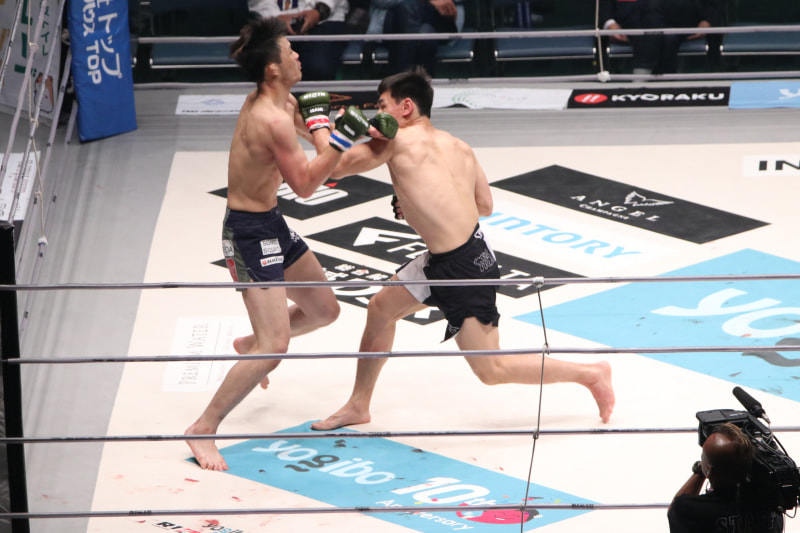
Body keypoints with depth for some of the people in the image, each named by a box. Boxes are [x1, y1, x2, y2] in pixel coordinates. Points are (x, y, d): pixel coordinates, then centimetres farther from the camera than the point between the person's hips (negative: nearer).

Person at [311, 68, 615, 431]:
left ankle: (591, 374, 9)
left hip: (465, 269, -10)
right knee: (380, 308, 19)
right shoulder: (458, 146, 9)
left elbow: (335, 167, -3)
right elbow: (484, 205, 15)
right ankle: (358, 406, 32)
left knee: (490, 370, 0)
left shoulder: (397, 140, -12)